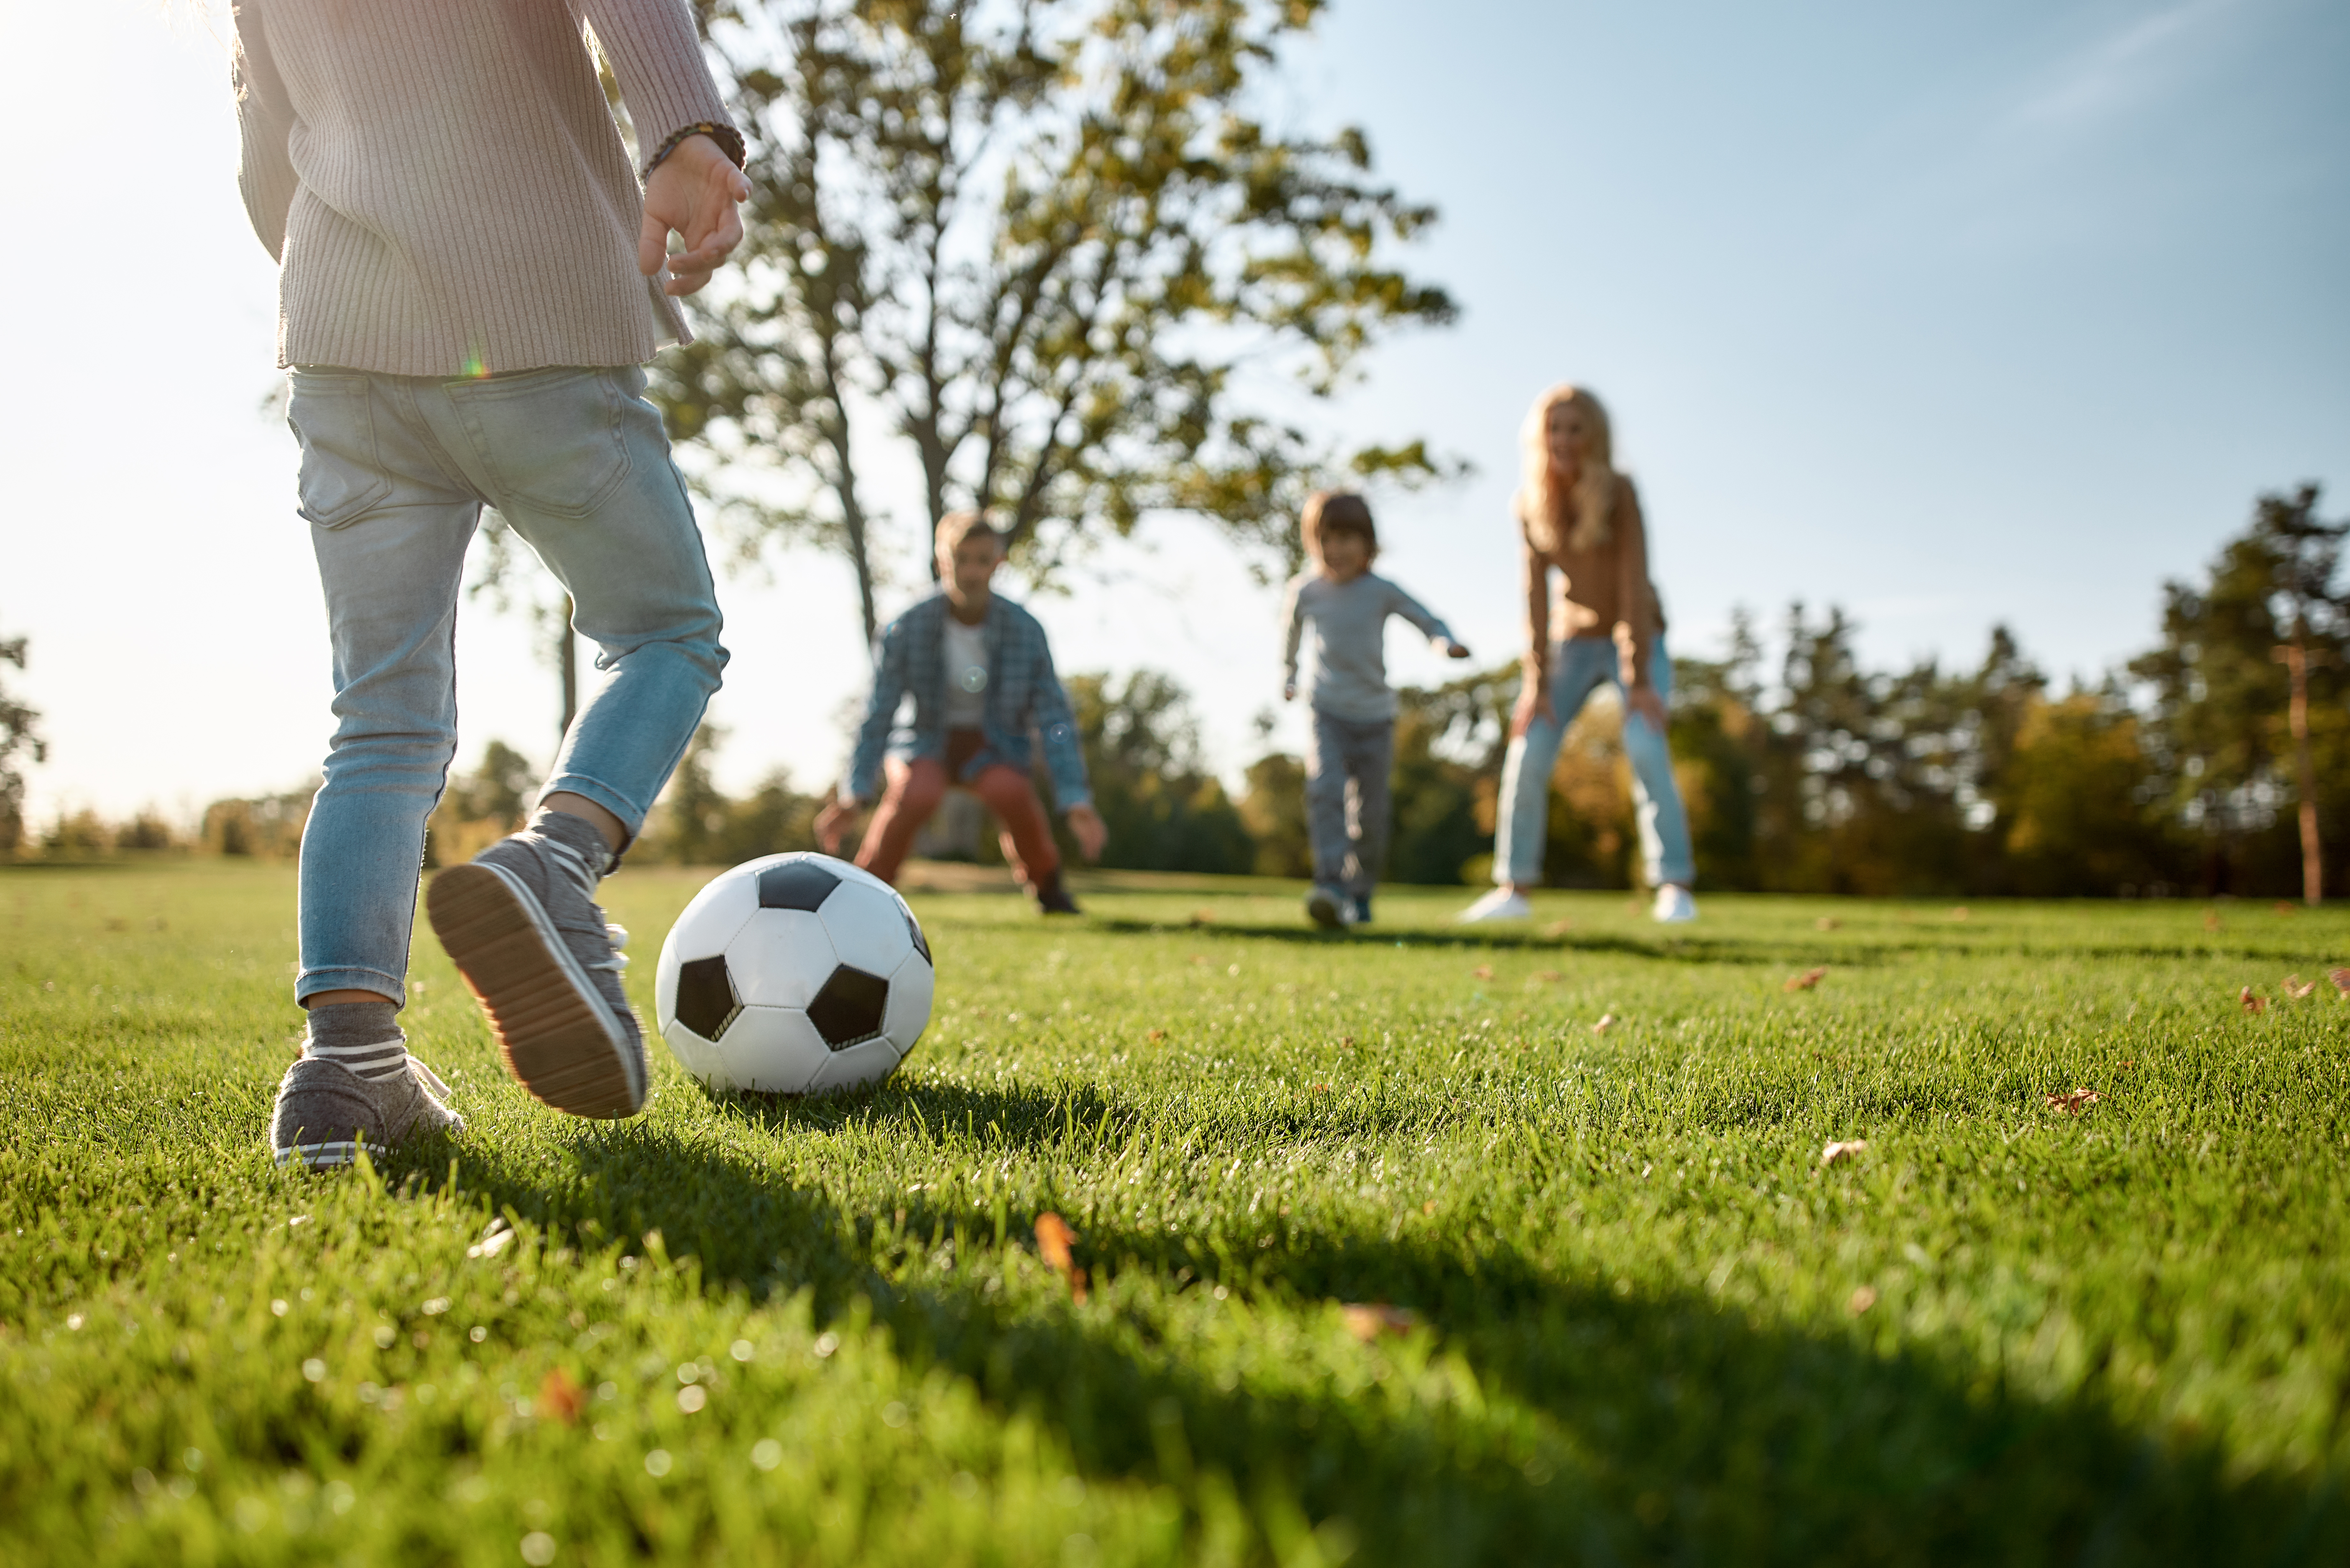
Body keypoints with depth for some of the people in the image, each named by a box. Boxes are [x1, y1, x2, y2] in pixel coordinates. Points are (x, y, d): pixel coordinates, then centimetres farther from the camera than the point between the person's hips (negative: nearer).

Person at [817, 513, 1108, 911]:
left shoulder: (1025, 630, -15)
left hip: (993, 747, 1)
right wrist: (856, 796, -21)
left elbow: (1055, 717, -12)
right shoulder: (906, 629, -17)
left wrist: (1075, 800, -21)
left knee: (1011, 790, -33)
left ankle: (1045, 883, -3)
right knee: (916, 794, -34)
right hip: (926, 743, -1)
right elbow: (878, 715, -13)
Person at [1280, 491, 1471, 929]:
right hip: (1326, 712, 0)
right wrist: (1286, 676, 31)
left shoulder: (1382, 591, -7)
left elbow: (1428, 621, -6)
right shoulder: (1305, 590, -2)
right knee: (1325, 788, -23)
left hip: (1375, 716, 0)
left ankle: (1360, 893, 21)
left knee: (1369, 811, 2)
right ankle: (1331, 887, -32)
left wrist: (1447, 643, -29)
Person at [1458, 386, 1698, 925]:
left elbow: (1634, 584, -23)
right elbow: (1536, 592, -10)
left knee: (1645, 746, -23)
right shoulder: (1529, 503, -10)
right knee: (1529, 751, -7)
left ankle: (1675, 886, -17)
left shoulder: (1619, 492, -21)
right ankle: (1514, 888, 2)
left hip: (1636, 635, -3)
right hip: (1576, 638, 3)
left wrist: (1640, 680, -25)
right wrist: (1538, 682, -14)